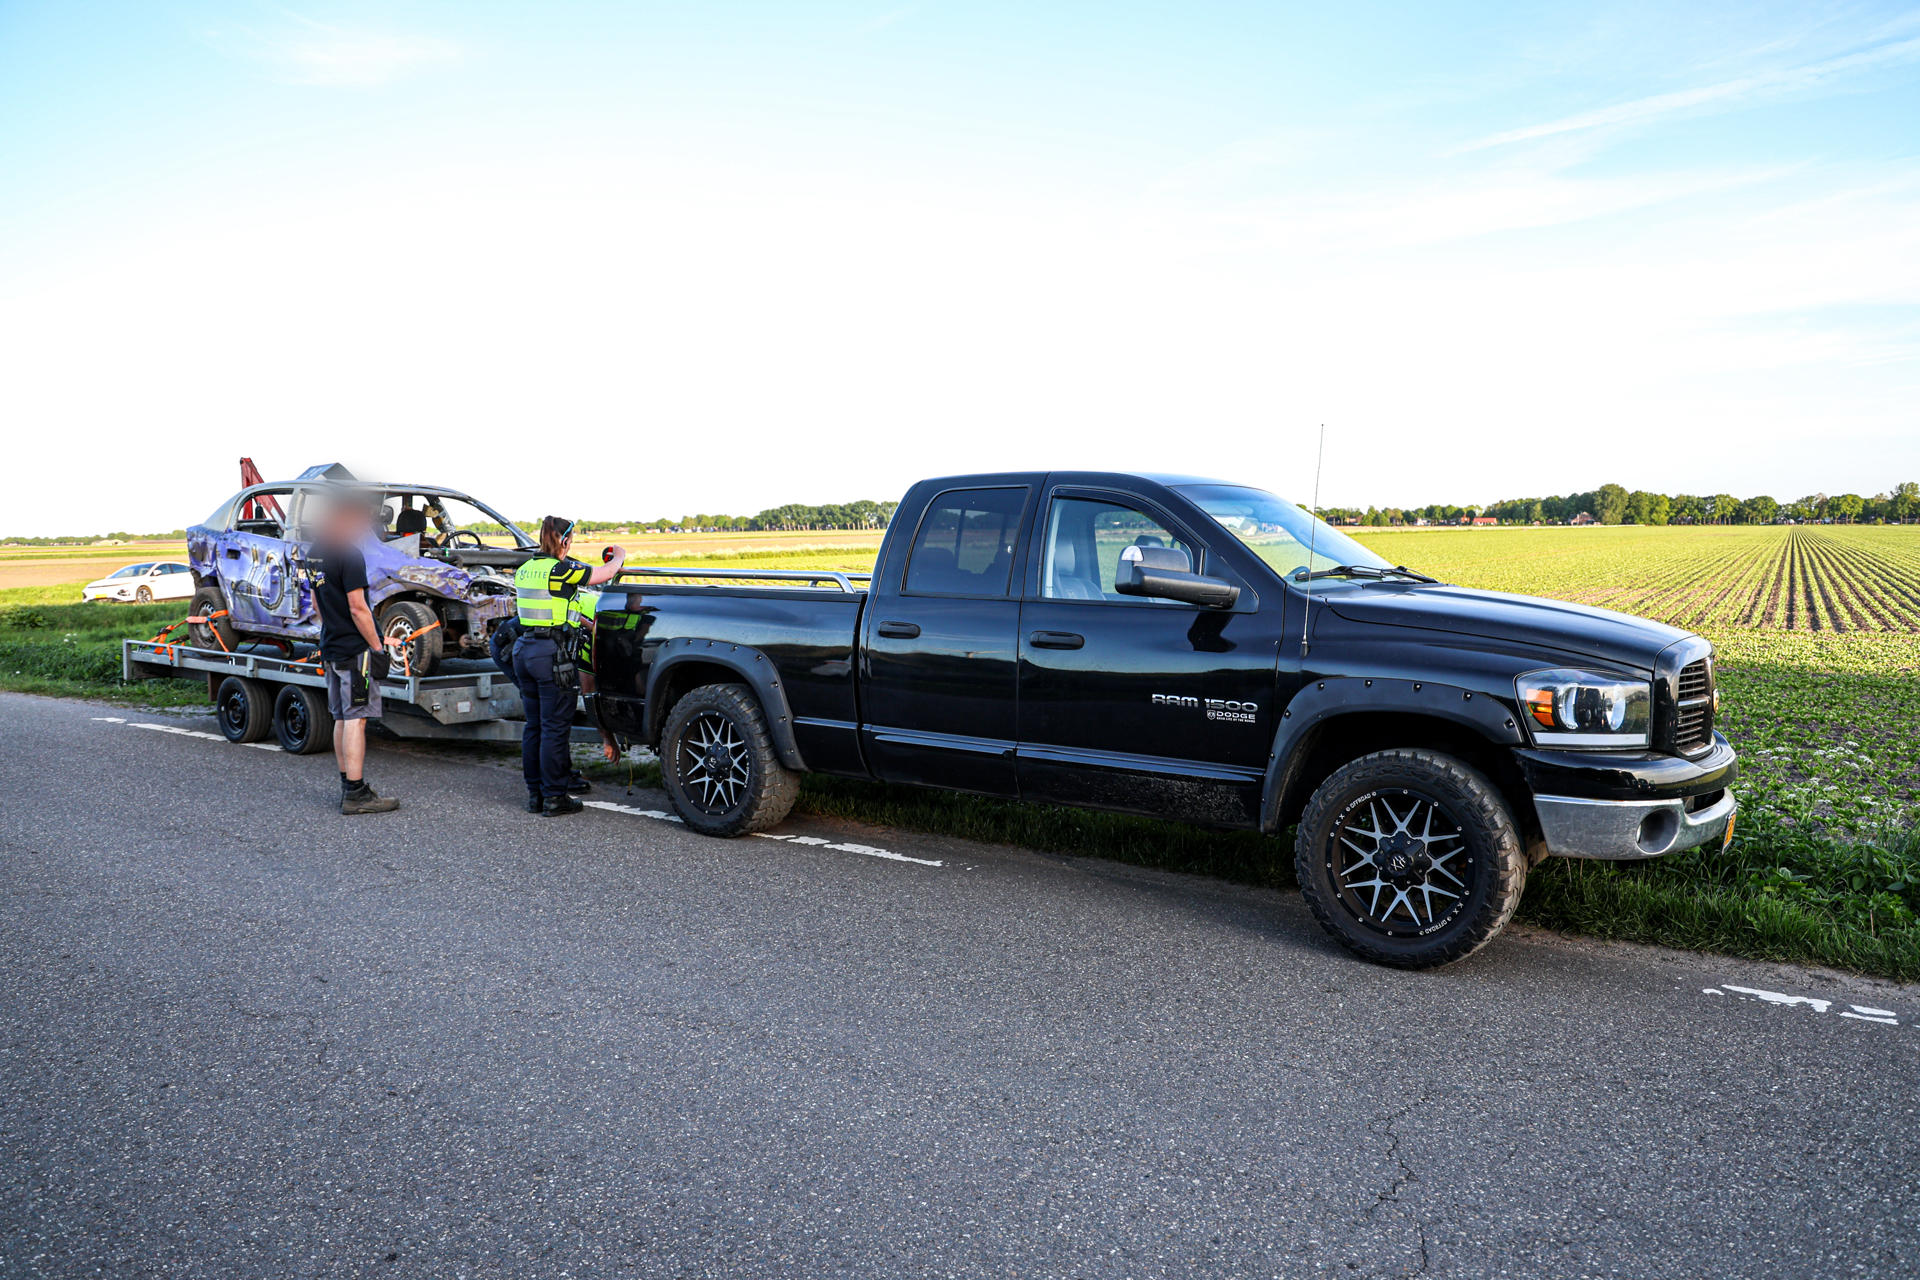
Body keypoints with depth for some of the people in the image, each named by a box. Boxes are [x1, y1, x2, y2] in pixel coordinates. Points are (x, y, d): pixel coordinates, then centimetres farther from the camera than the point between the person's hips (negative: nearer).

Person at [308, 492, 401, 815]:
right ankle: (356, 794, -7)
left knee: (341, 718, 14)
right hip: (354, 648, -9)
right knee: (355, 719, -8)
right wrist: (377, 647, -14)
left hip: (330, 646, 9)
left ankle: (347, 785, 22)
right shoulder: (349, 554, -17)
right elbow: (358, 608, -19)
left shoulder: (315, 552, 12)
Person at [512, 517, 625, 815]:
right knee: (555, 727, -1)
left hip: (524, 648, 8)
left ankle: (534, 794, 19)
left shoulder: (524, 569, 11)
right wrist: (619, 556, 18)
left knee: (534, 726, 13)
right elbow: (606, 573, -4)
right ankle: (554, 797, 3)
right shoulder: (562, 569, -12)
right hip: (552, 653, -8)